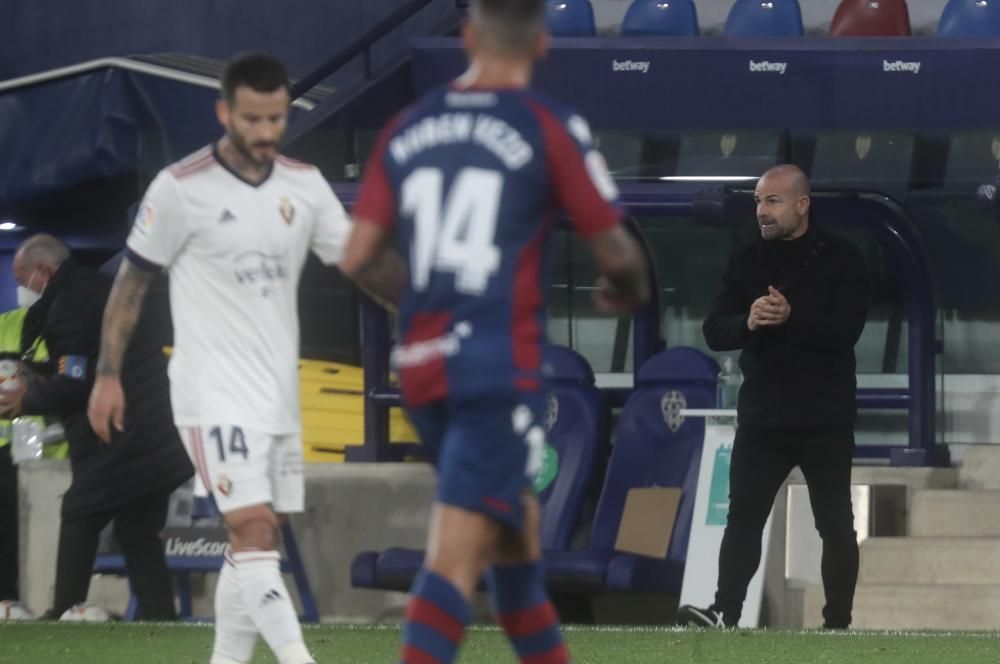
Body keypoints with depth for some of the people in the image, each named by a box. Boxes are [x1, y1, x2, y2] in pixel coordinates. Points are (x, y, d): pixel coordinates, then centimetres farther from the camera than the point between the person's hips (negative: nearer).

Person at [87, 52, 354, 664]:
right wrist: (108, 374, -3)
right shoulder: (182, 189, -9)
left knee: (258, 543, 8)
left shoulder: (305, 185, 5)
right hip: (215, 395, -6)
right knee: (253, 531, -17)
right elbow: (132, 282, -2)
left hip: (279, 394, 6)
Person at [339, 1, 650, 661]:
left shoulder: (407, 129, 9)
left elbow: (358, 258, 7)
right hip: (502, 370, -6)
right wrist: (631, 292, 21)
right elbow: (615, 250, -2)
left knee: (516, 531, 22)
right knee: (455, 557, -12)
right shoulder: (551, 129, -5)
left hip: (422, 364, 6)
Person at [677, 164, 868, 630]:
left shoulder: (840, 259, -5)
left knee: (836, 525, 4)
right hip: (762, 416, 3)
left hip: (824, 419, -3)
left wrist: (791, 317, -32)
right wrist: (747, 322, -22)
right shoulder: (746, 261, 6)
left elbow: (845, 330, -17)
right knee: (743, 517, -1)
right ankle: (725, 613, -2)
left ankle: (838, 622, 11)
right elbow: (714, 331, -1)